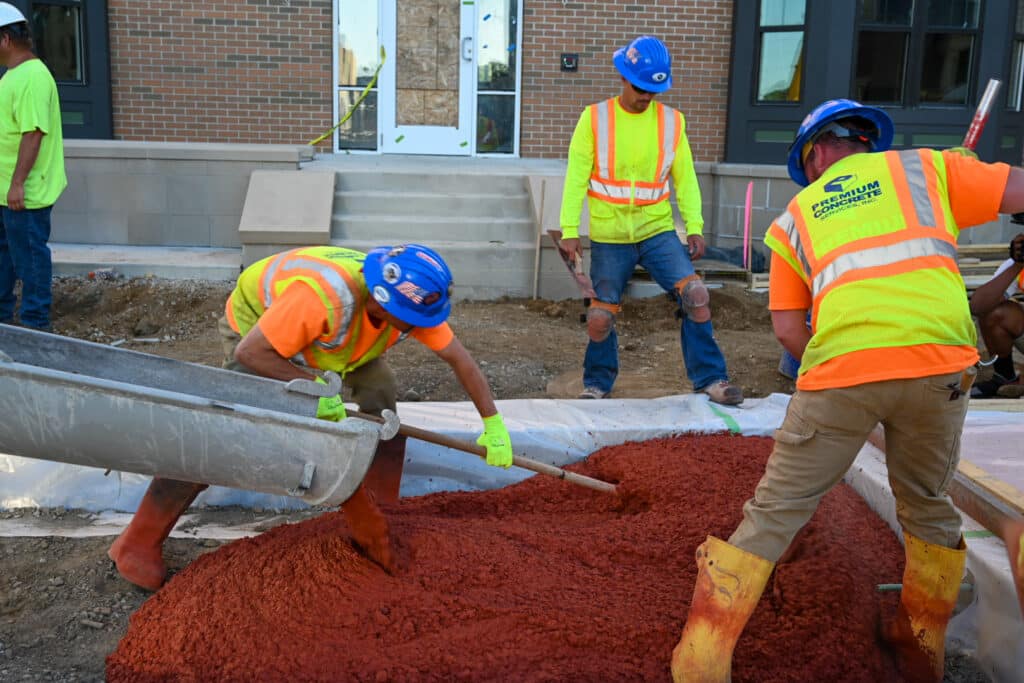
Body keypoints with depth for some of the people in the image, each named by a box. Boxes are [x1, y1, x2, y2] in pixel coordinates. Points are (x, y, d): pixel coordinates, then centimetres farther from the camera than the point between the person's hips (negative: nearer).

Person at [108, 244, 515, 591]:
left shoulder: (408, 301, -26)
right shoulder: (323, 298, -45)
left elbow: (459, 358, -14)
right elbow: (250, 353, -36)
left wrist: (493, 423, -13)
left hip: (323, 341, 6)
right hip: (255, 324, -6)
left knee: (382, 397, -8)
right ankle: (136, 545, -5)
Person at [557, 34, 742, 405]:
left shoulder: (671, 121, 3)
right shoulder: (594, 118, -3)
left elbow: (685, 178, 5)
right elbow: (576, 177, -5)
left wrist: (694, 227, -4)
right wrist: (569, 230, -11)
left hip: (658, 230, 1)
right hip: (609, 236, -1)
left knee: (695, 295, -13)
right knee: (600, 316, 4)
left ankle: (710, 378, 0)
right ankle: (596, 384, 27)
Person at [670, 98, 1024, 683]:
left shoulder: (796, 214, 22)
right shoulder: (925, 166, 21)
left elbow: (789, 330, 15)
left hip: (840, 370, -1)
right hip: (939, 363, 1)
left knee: (774, 514, 8)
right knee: (927, 503, 24)